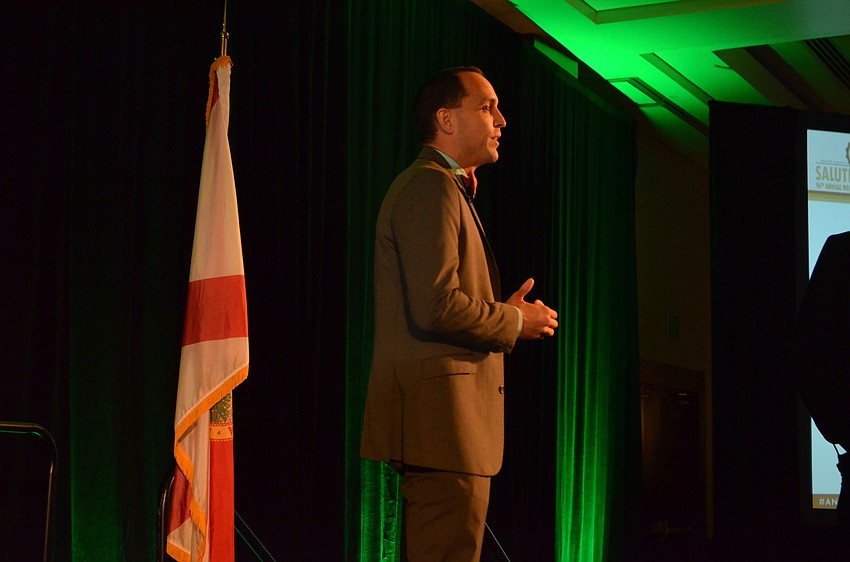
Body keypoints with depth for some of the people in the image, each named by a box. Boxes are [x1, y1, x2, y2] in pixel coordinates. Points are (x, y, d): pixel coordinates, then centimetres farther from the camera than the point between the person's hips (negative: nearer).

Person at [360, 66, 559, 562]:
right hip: (441, 415, -11)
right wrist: (513, 321, -7)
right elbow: (436, 306, -22)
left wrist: (505, 313, 11)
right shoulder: (431, 186, -11)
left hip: (438, 422, 11)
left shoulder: (443, 188, 24)